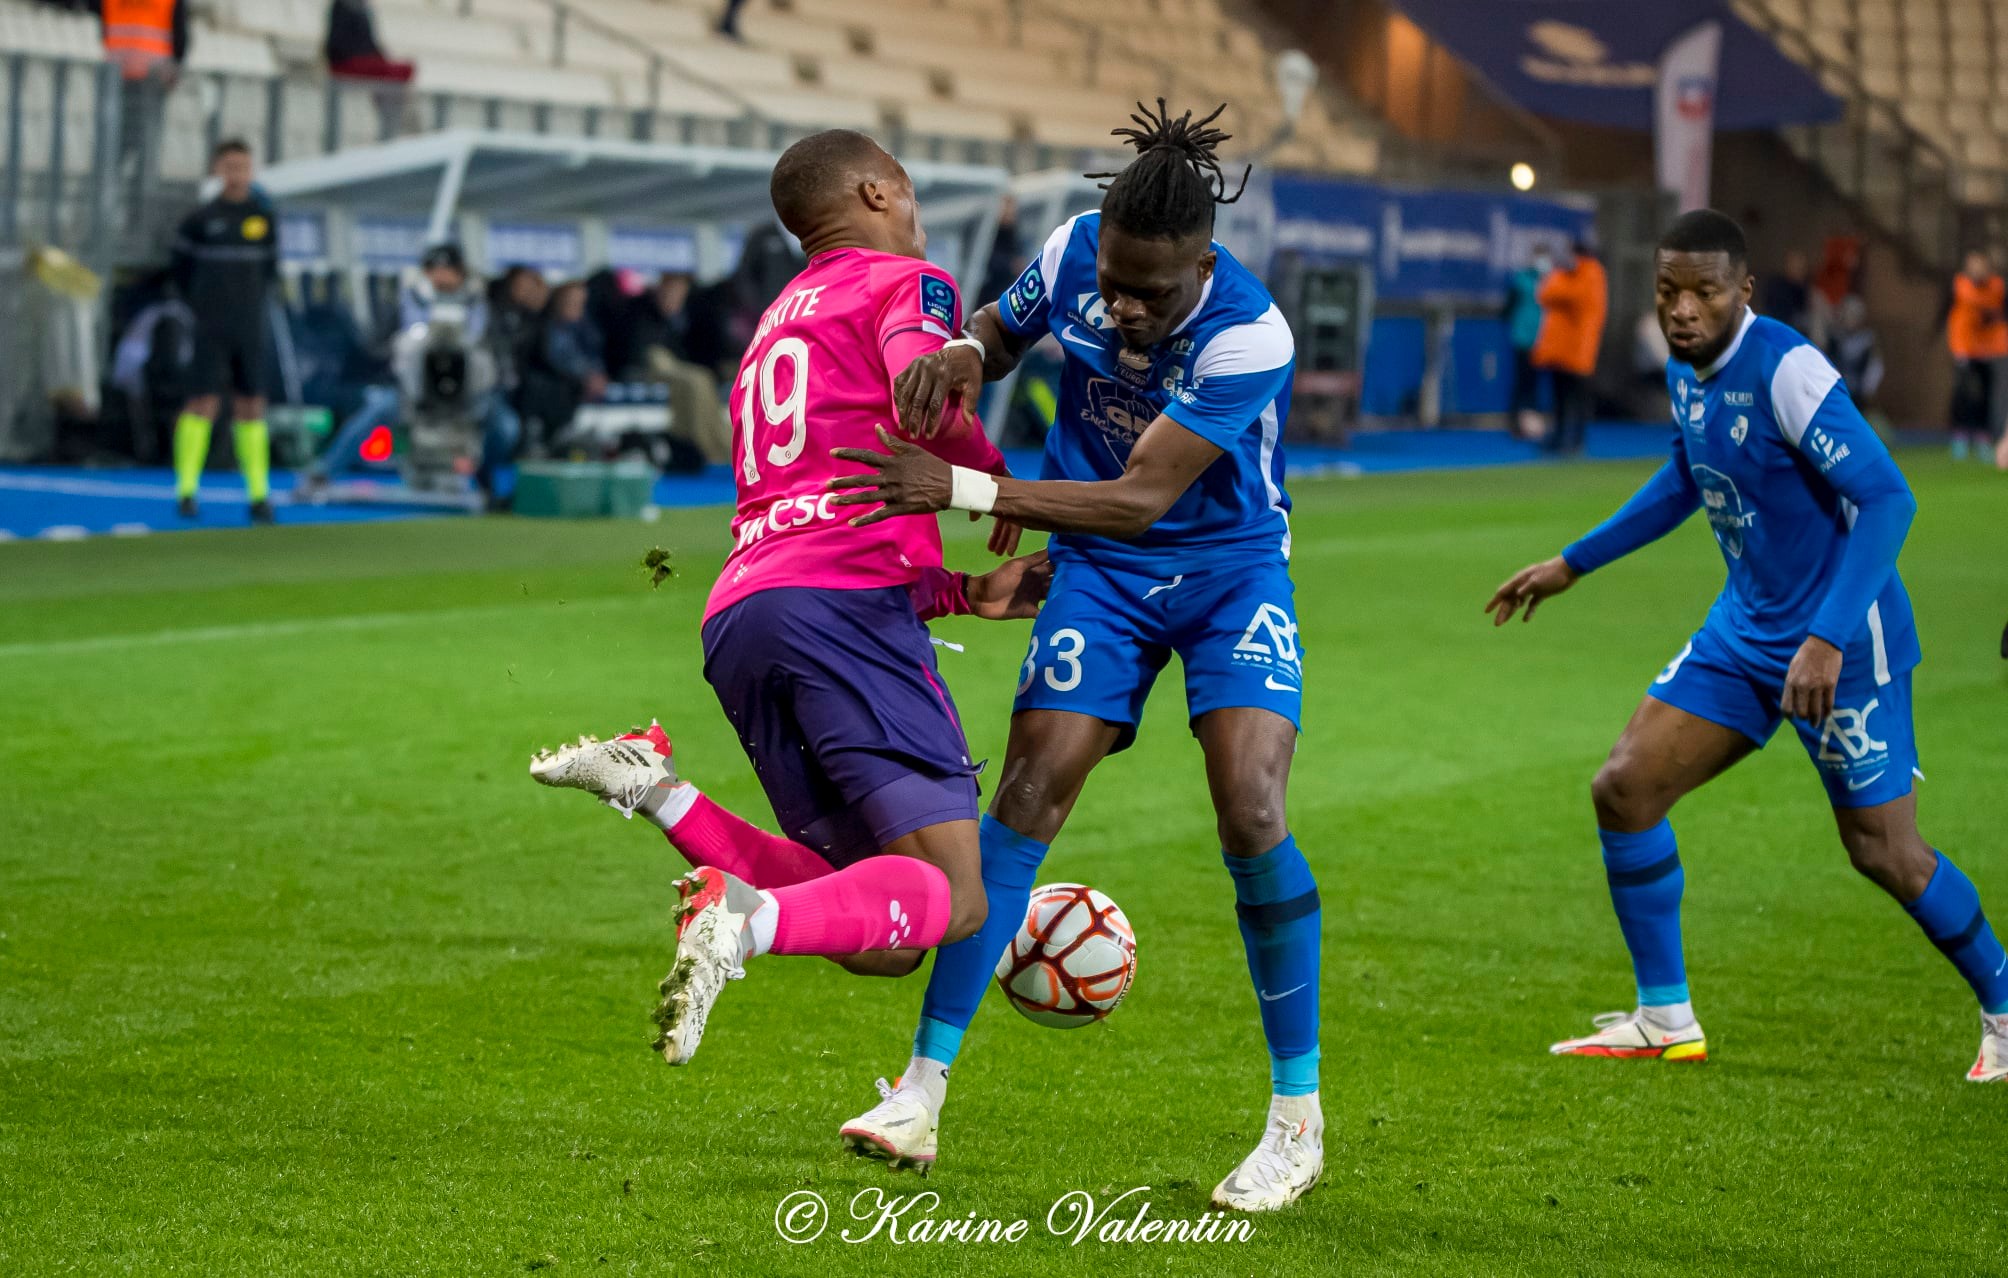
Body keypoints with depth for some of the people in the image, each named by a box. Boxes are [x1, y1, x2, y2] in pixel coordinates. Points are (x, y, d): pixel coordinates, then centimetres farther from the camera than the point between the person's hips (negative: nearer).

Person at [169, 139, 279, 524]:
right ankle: (186, 489, -4)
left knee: (251, 407, 2)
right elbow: (181, 264, 10)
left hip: (250, 330, 3)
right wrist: (200, 306, 7)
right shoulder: (201, 218, -1)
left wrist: (256, 303, 10)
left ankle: (259, 495, 4)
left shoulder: (265, 217, 7)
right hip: (210, 329, -3)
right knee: (204, 403, -9)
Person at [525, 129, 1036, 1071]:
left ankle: (654, 789, -4)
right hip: (844, 600, -8)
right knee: (950, 896, -12)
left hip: (735, 620, 8)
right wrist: (995, 481, 8)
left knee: (877, 933, 8)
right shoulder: (906, 283, 11)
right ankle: (744, 919, -35)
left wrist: (971, 592, 29)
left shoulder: (774, 330, 35)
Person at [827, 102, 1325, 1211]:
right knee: (1027, 796, -9)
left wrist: (964, 490, -36)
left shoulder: (1248, 336, -29)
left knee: (1250, 811, -19)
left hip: (1229, 570, -3)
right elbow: (995, 338, 7)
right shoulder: (1073, 254, -14)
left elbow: (1139, 500, -31)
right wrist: (960, 357, -19)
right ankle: (923, 1092, -6)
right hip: (1100, 573, 4)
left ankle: (1298, 1120, -6)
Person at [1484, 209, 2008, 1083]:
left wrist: (1829, 639, -34)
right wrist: (1571, 564, 27)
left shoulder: (1787, 369, -23)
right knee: (1623, 789, 0)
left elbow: (1887, 498, -27)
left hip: (1843, 643, -8)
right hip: (1746, 629, 8)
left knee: (1884, 853, -5)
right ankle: (1666, 1021, 12)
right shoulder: (1686, 372, 3)